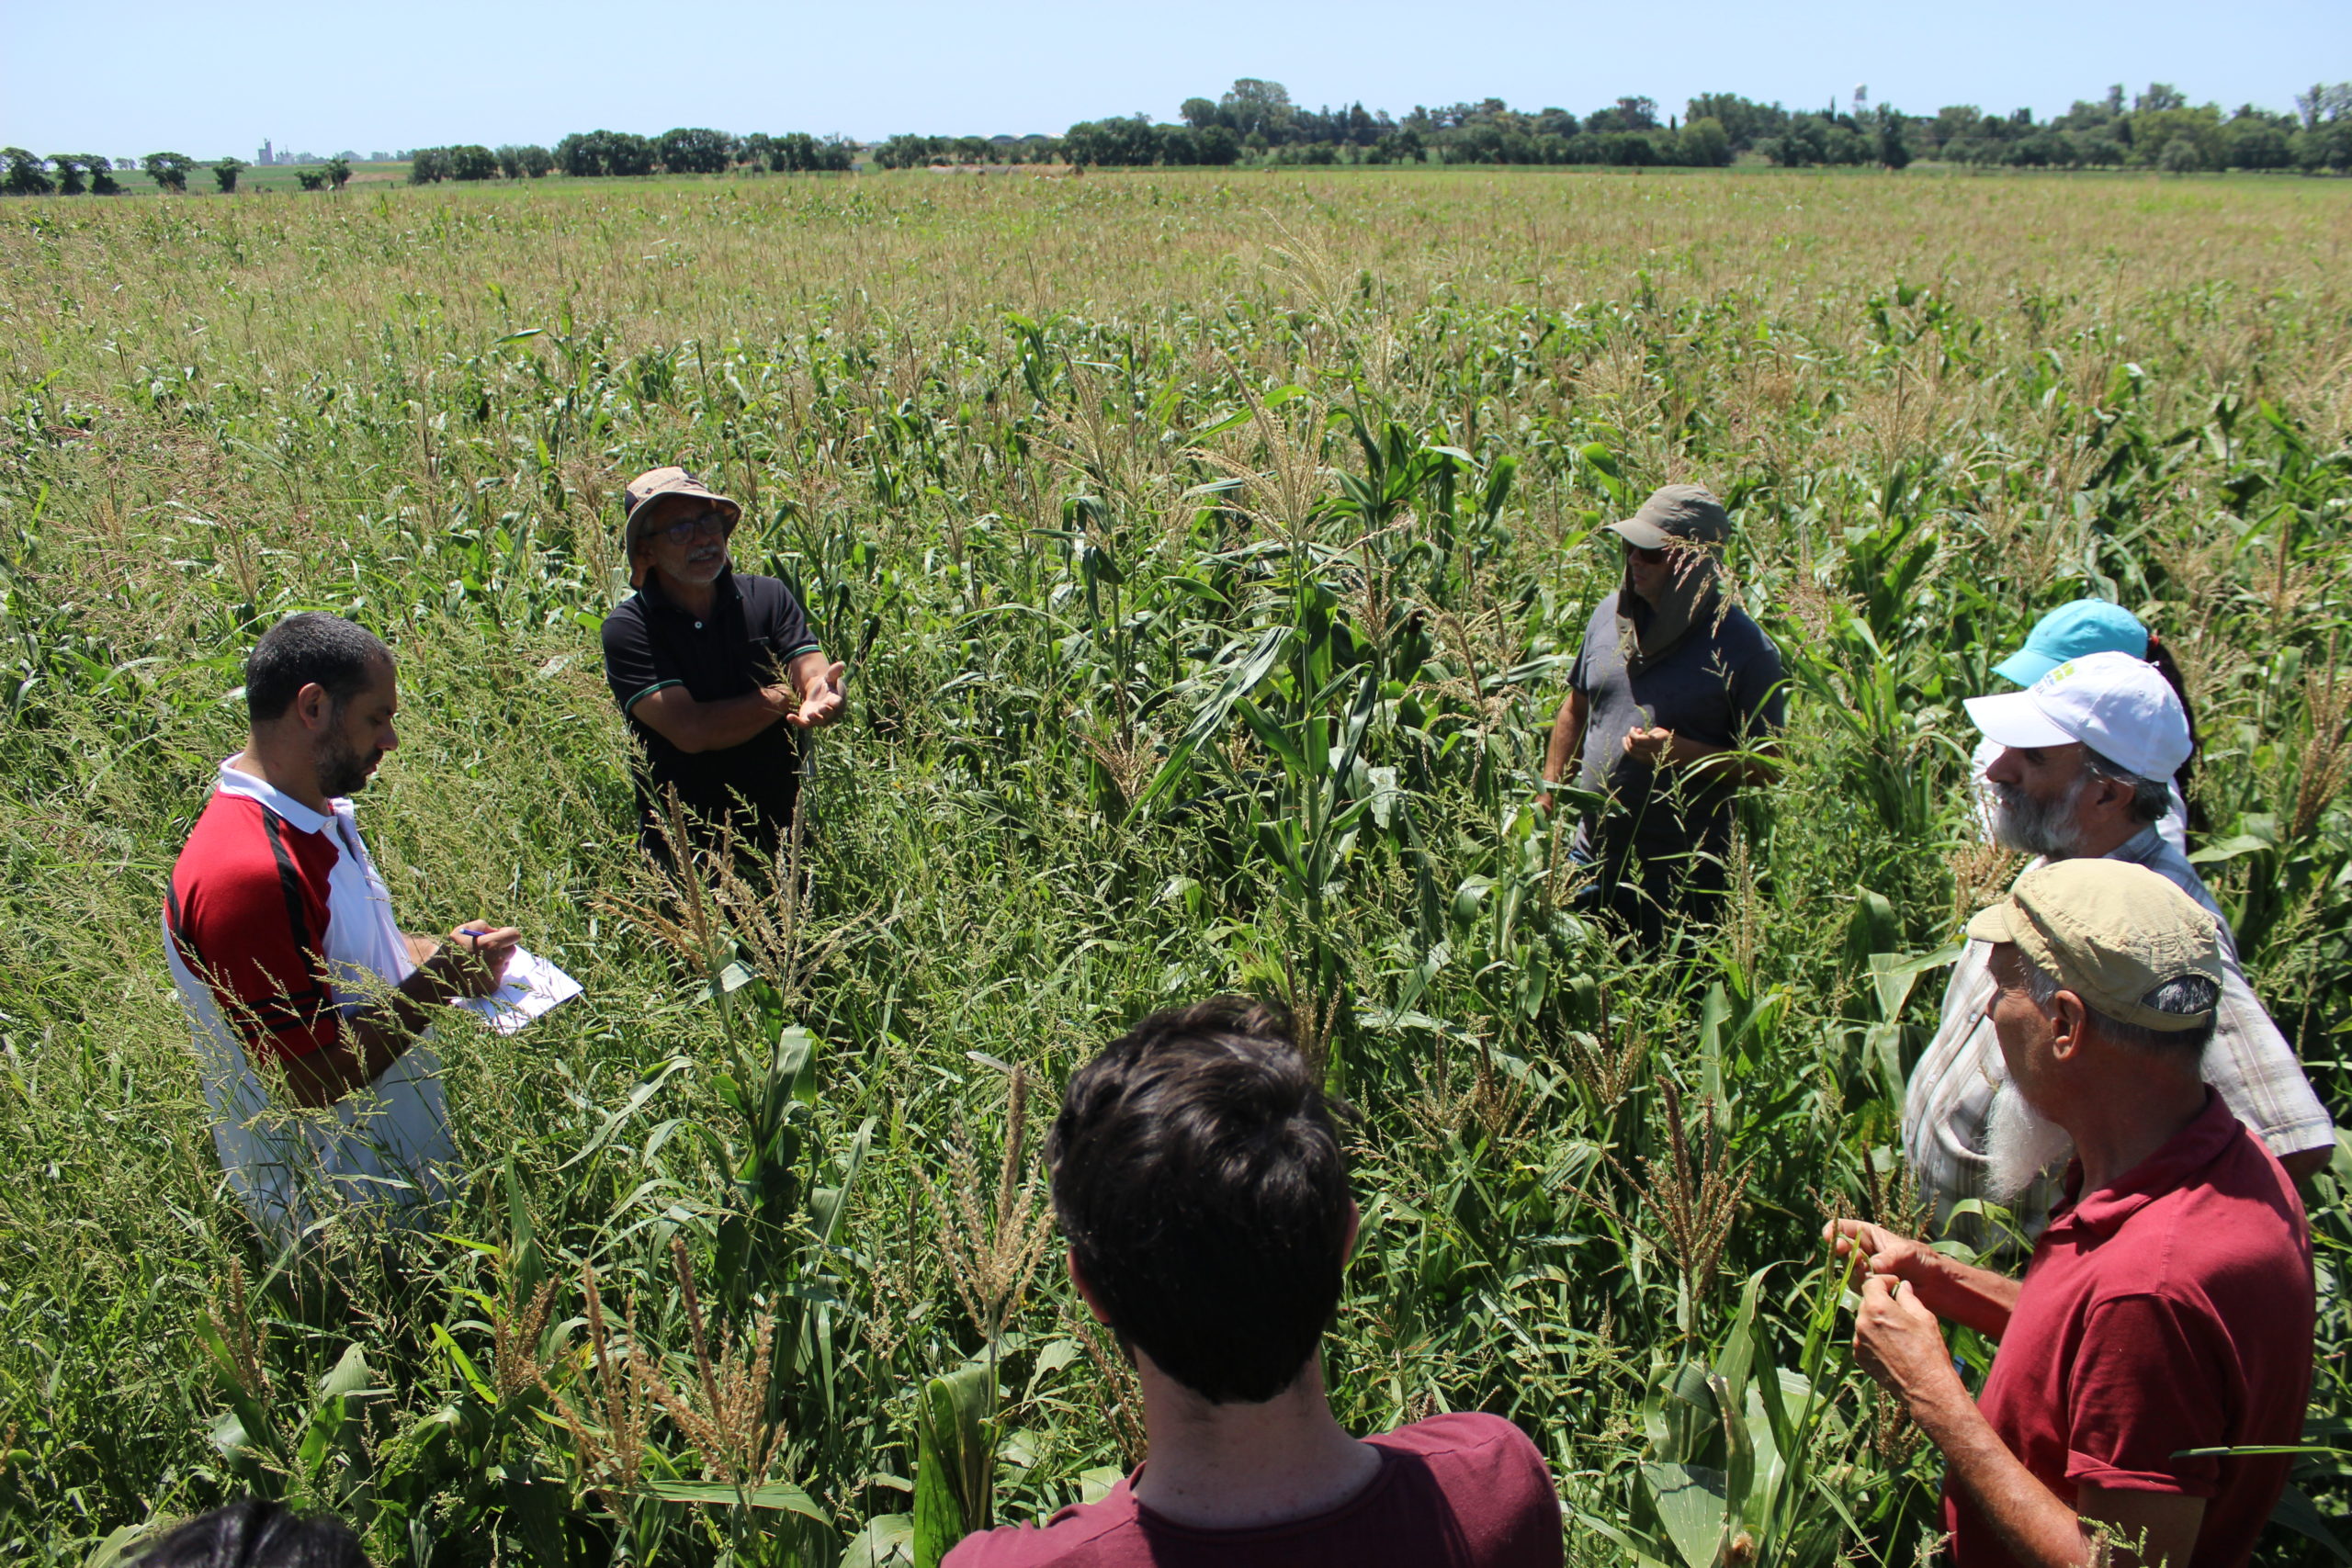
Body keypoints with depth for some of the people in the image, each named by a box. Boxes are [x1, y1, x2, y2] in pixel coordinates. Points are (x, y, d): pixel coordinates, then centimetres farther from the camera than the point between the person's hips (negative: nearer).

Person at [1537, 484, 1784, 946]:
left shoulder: (1745, 649, -13)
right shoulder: (1609, 614, 2)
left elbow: (1767, 766, -10)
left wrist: (1681, 751, -24)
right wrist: (1547, 793, 12)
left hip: (1682, 876, -5)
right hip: (1590, 855, 5)